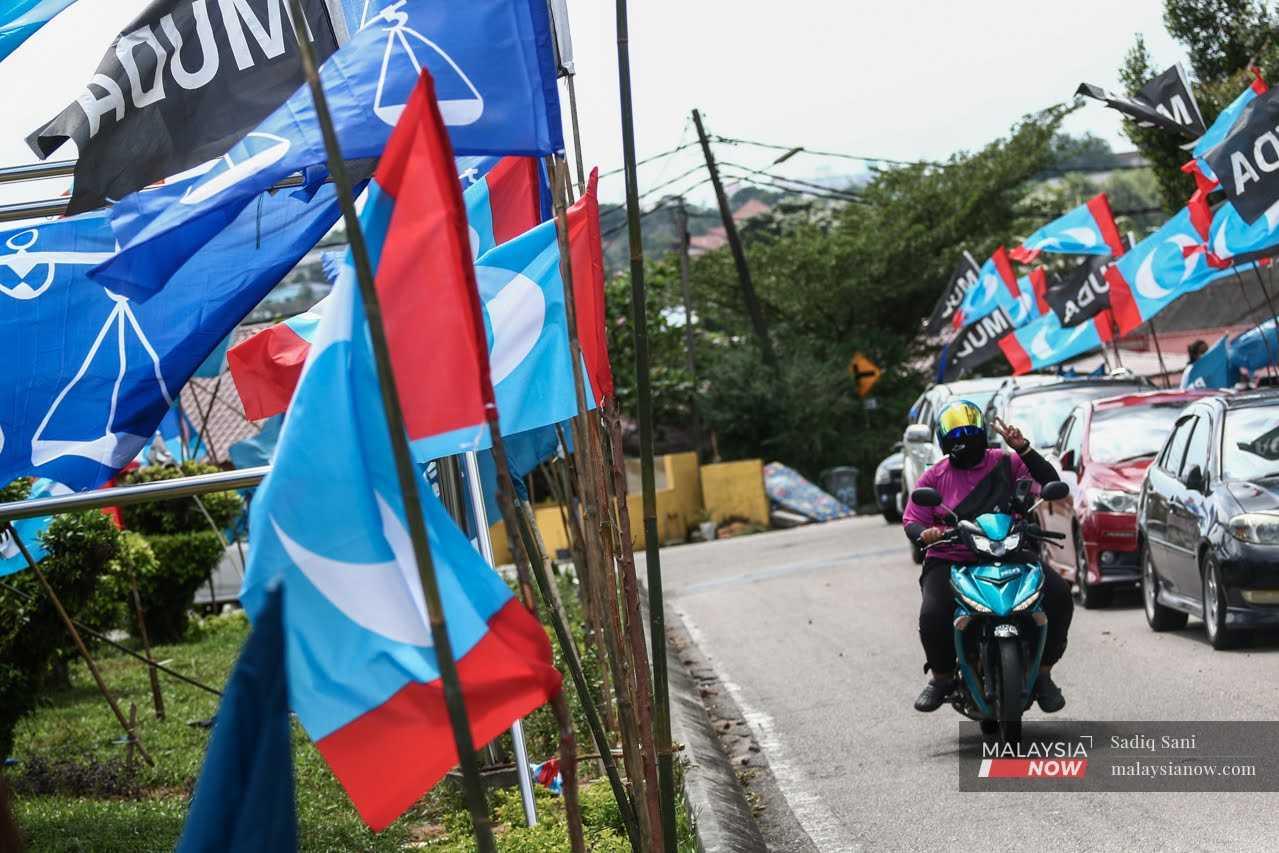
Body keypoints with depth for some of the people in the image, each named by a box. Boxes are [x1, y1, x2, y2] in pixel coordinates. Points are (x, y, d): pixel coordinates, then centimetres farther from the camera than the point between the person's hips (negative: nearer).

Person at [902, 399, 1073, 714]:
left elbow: (1050, 481, -2)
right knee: (932, 615, -30)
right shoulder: (934, 477, 9)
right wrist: (924, 533, -20)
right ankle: (941, 677, 1)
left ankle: (1043, 673, -2)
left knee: (1059, 594, -20)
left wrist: (1023, 449, -14)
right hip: (950, 562, -1)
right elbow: (911, 520, 4)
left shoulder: (1005, 463, 8)